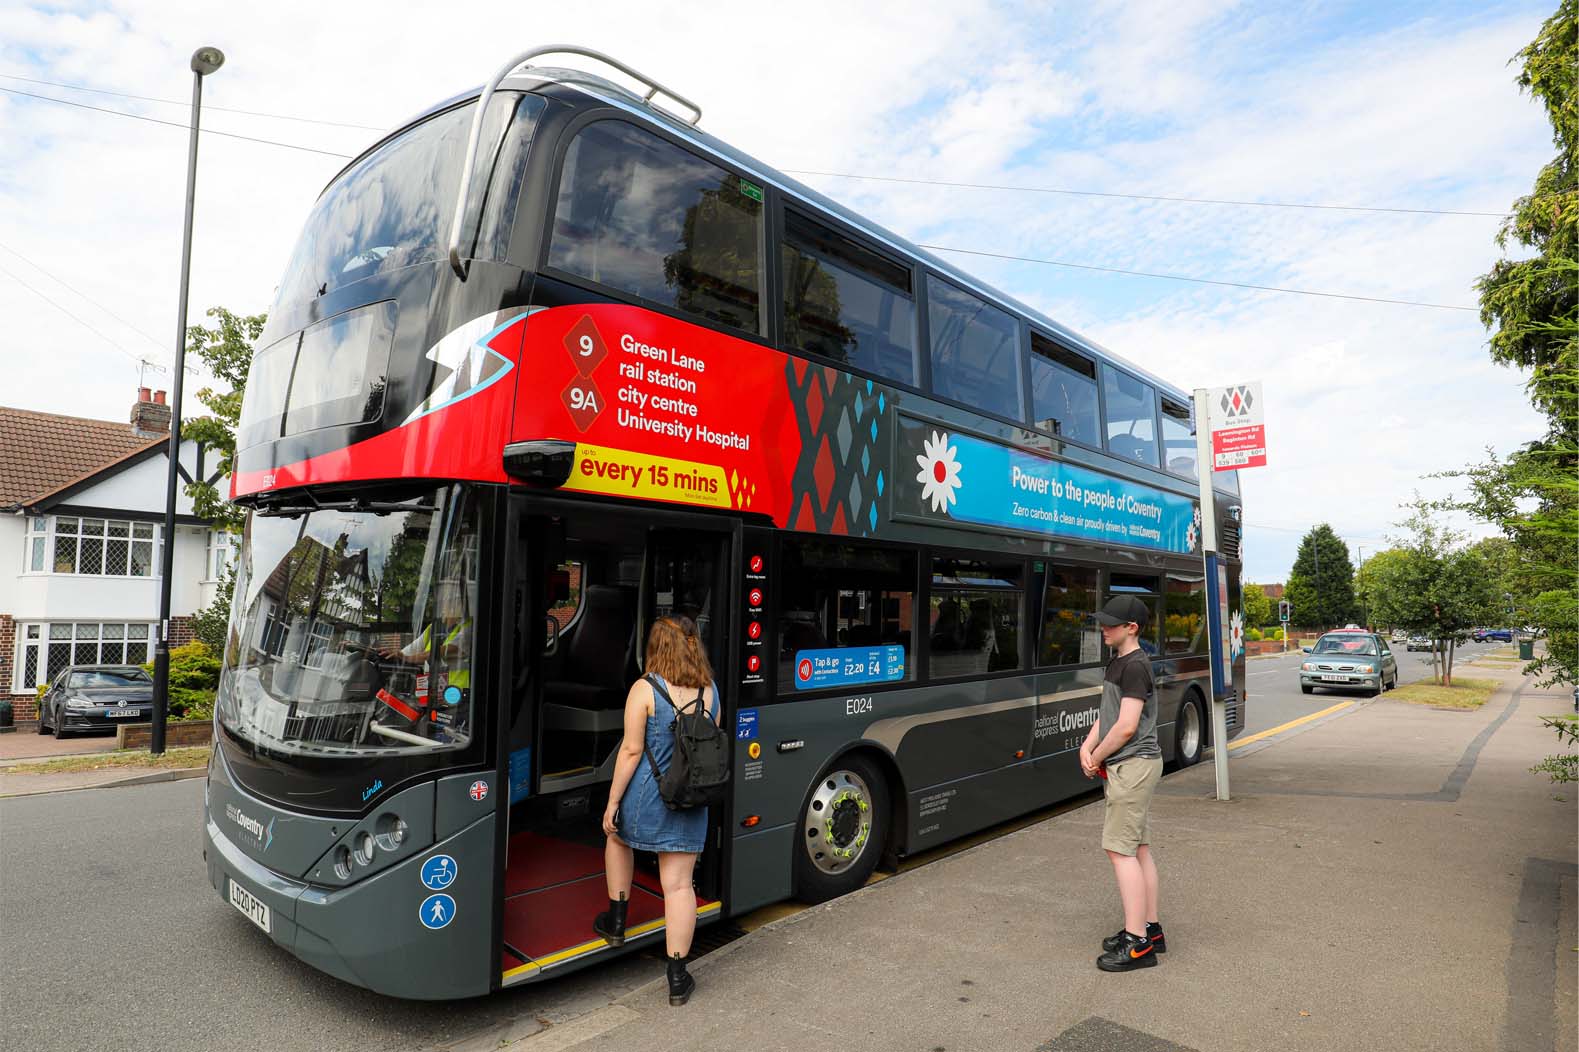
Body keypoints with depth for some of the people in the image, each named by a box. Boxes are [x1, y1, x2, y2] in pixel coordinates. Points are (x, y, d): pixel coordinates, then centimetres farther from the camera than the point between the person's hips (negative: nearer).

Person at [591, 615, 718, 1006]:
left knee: (618, 838, 30)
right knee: (679, 884, 9)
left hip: (646, 795, -3)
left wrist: (612, 802, -5)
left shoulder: (645, 689, -12)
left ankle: (616, 922, 38)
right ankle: (677, 977, 13)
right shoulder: (711, 690, 2)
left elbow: (632, 750, -13)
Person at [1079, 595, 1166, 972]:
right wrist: (1087, 747, 0)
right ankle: (1150, 929, 24)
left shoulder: (1135, 665, -17)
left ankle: (1137, 942, -3)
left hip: (1133, 765, -10)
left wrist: (1096, 758, -9)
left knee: (1120, 849, -8)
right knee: (1138, 848, 14)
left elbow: (1127, 726, -21)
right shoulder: (1117, 662, 14)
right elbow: (1106, 715, 16)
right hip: (1128, 767, 10)